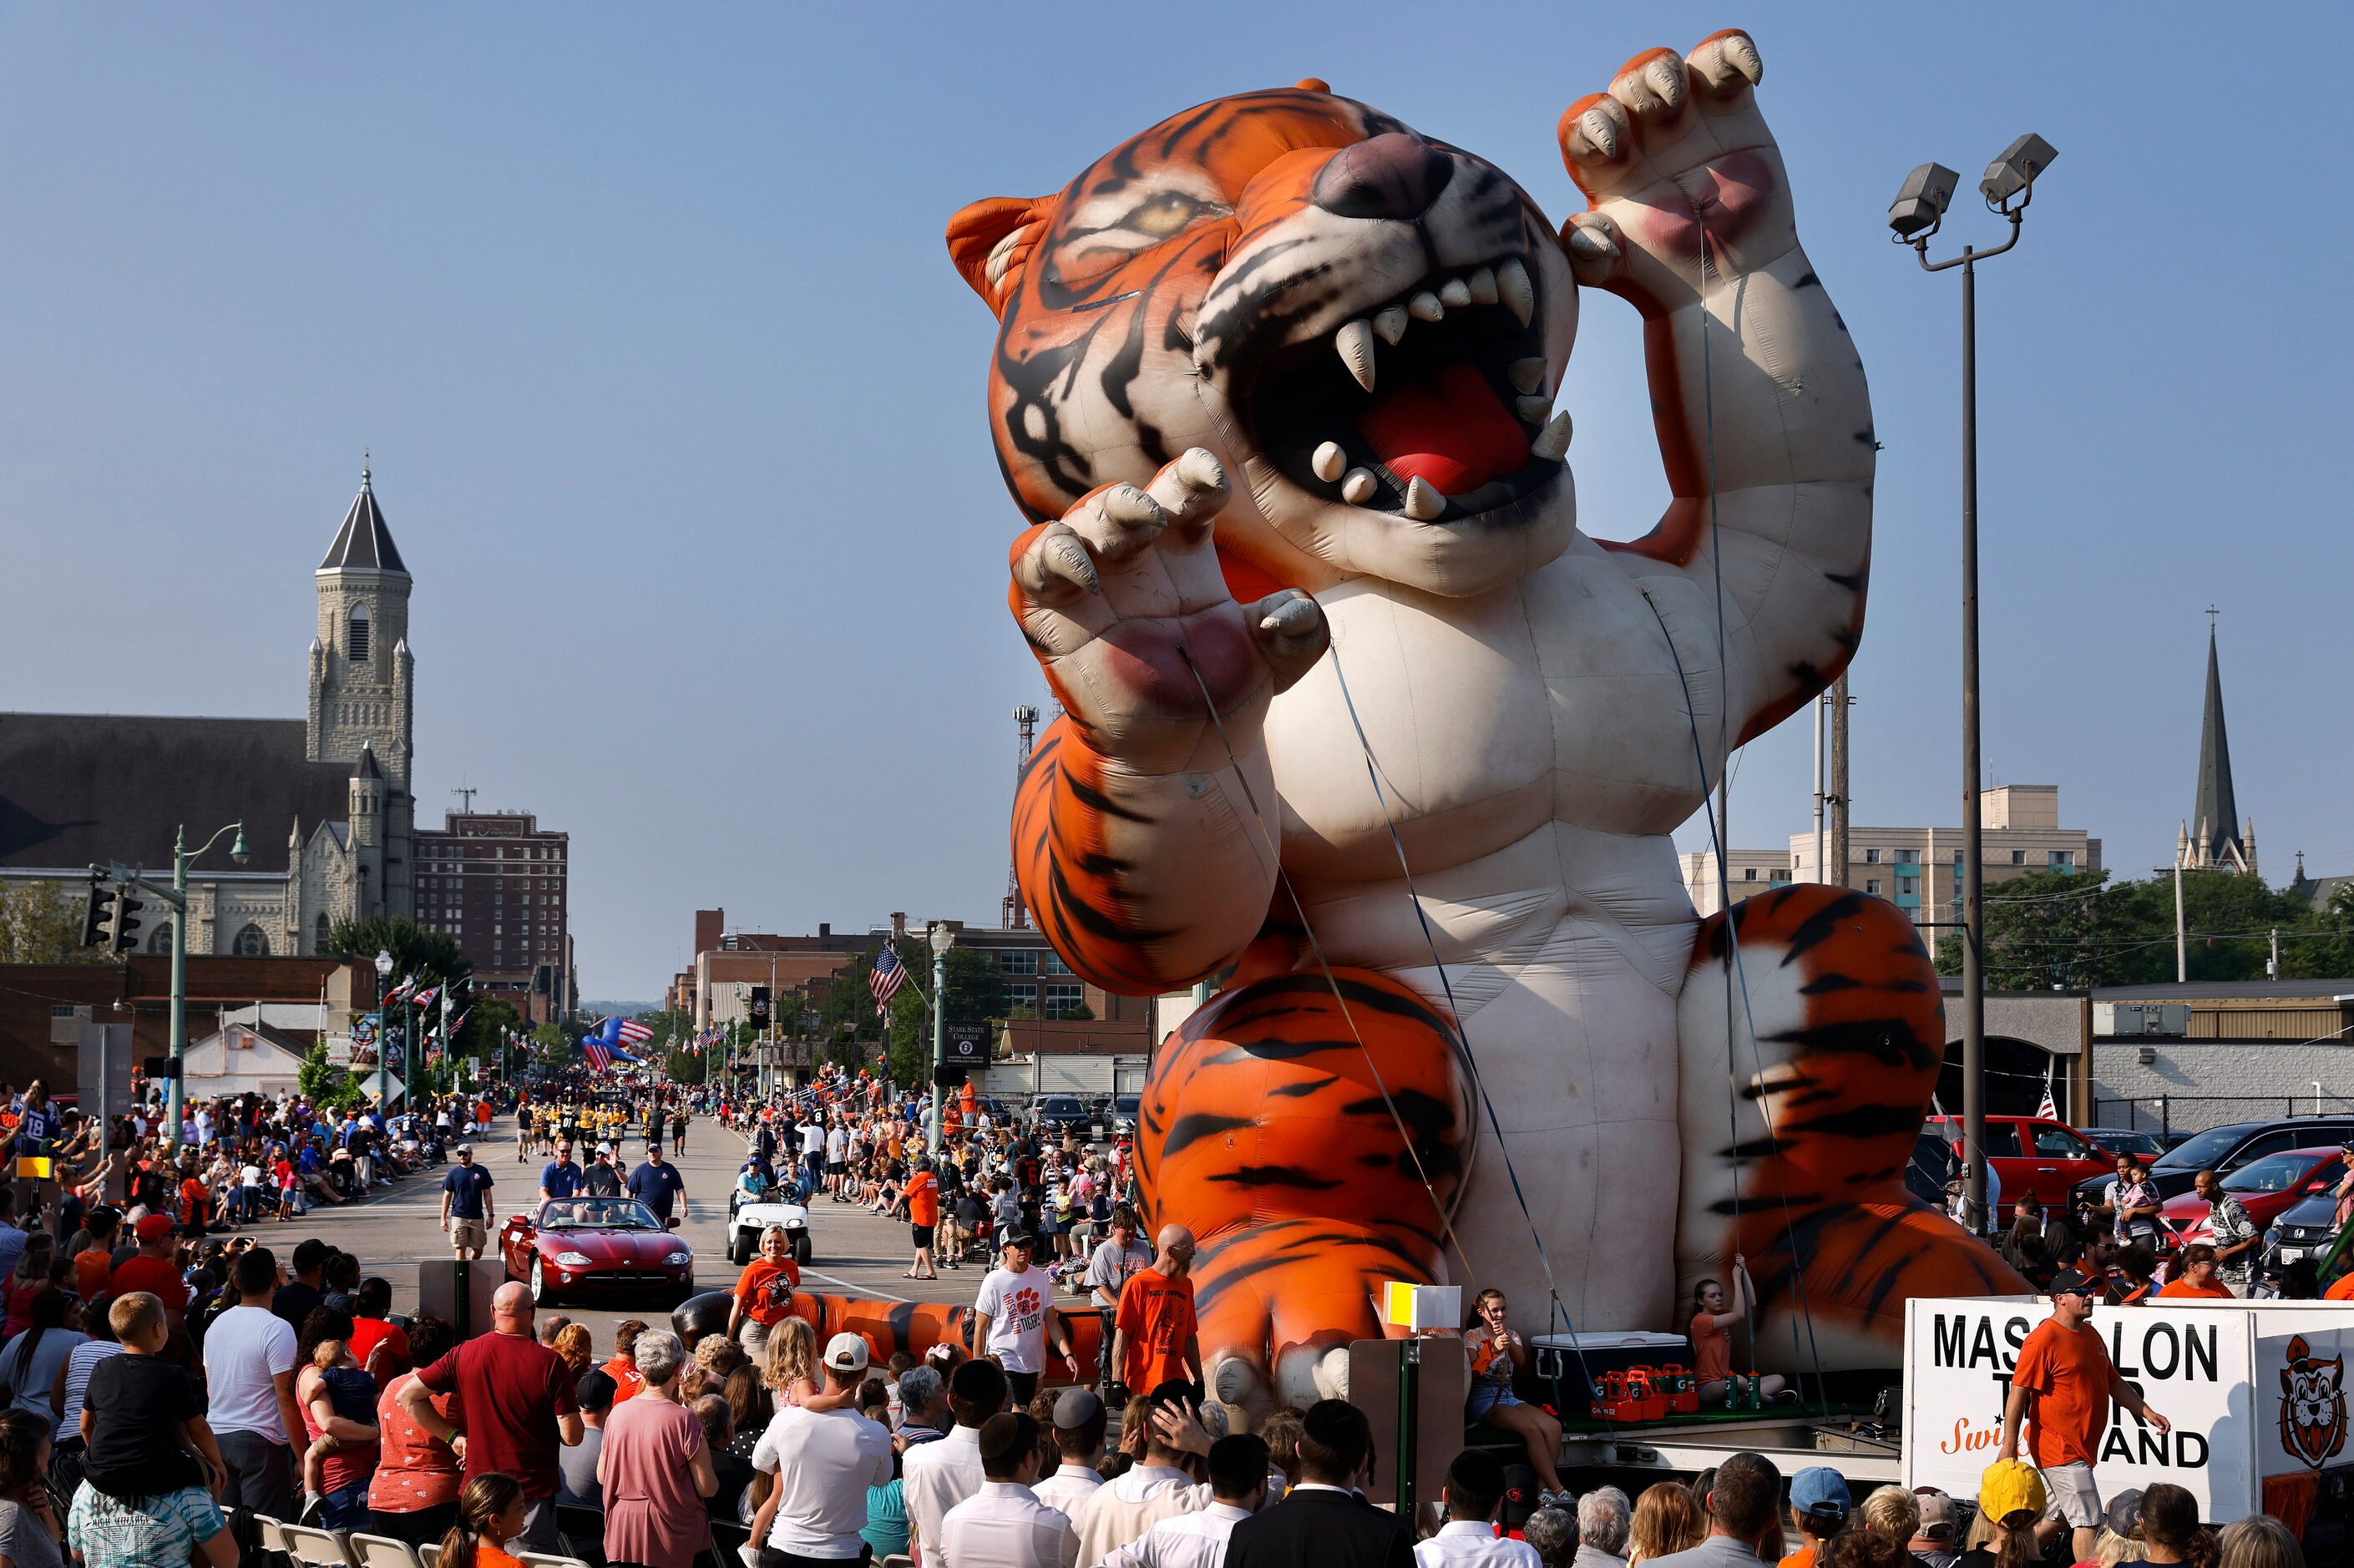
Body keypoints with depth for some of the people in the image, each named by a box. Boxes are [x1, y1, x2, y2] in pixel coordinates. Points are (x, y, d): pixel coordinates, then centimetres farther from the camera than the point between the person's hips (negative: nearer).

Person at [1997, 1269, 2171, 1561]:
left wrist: (2147, 1412, 11)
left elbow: (2113, 1382, 23)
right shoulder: (2044, 1339, -15)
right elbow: (2018, 1392, -16)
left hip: (2081, 1447, 9)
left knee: (2058, 1517, 18)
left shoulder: (2091, 1334, 14)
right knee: (2088, 1520, -9)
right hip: (2059, 1447, -9)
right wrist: (2009, 1445, -18)